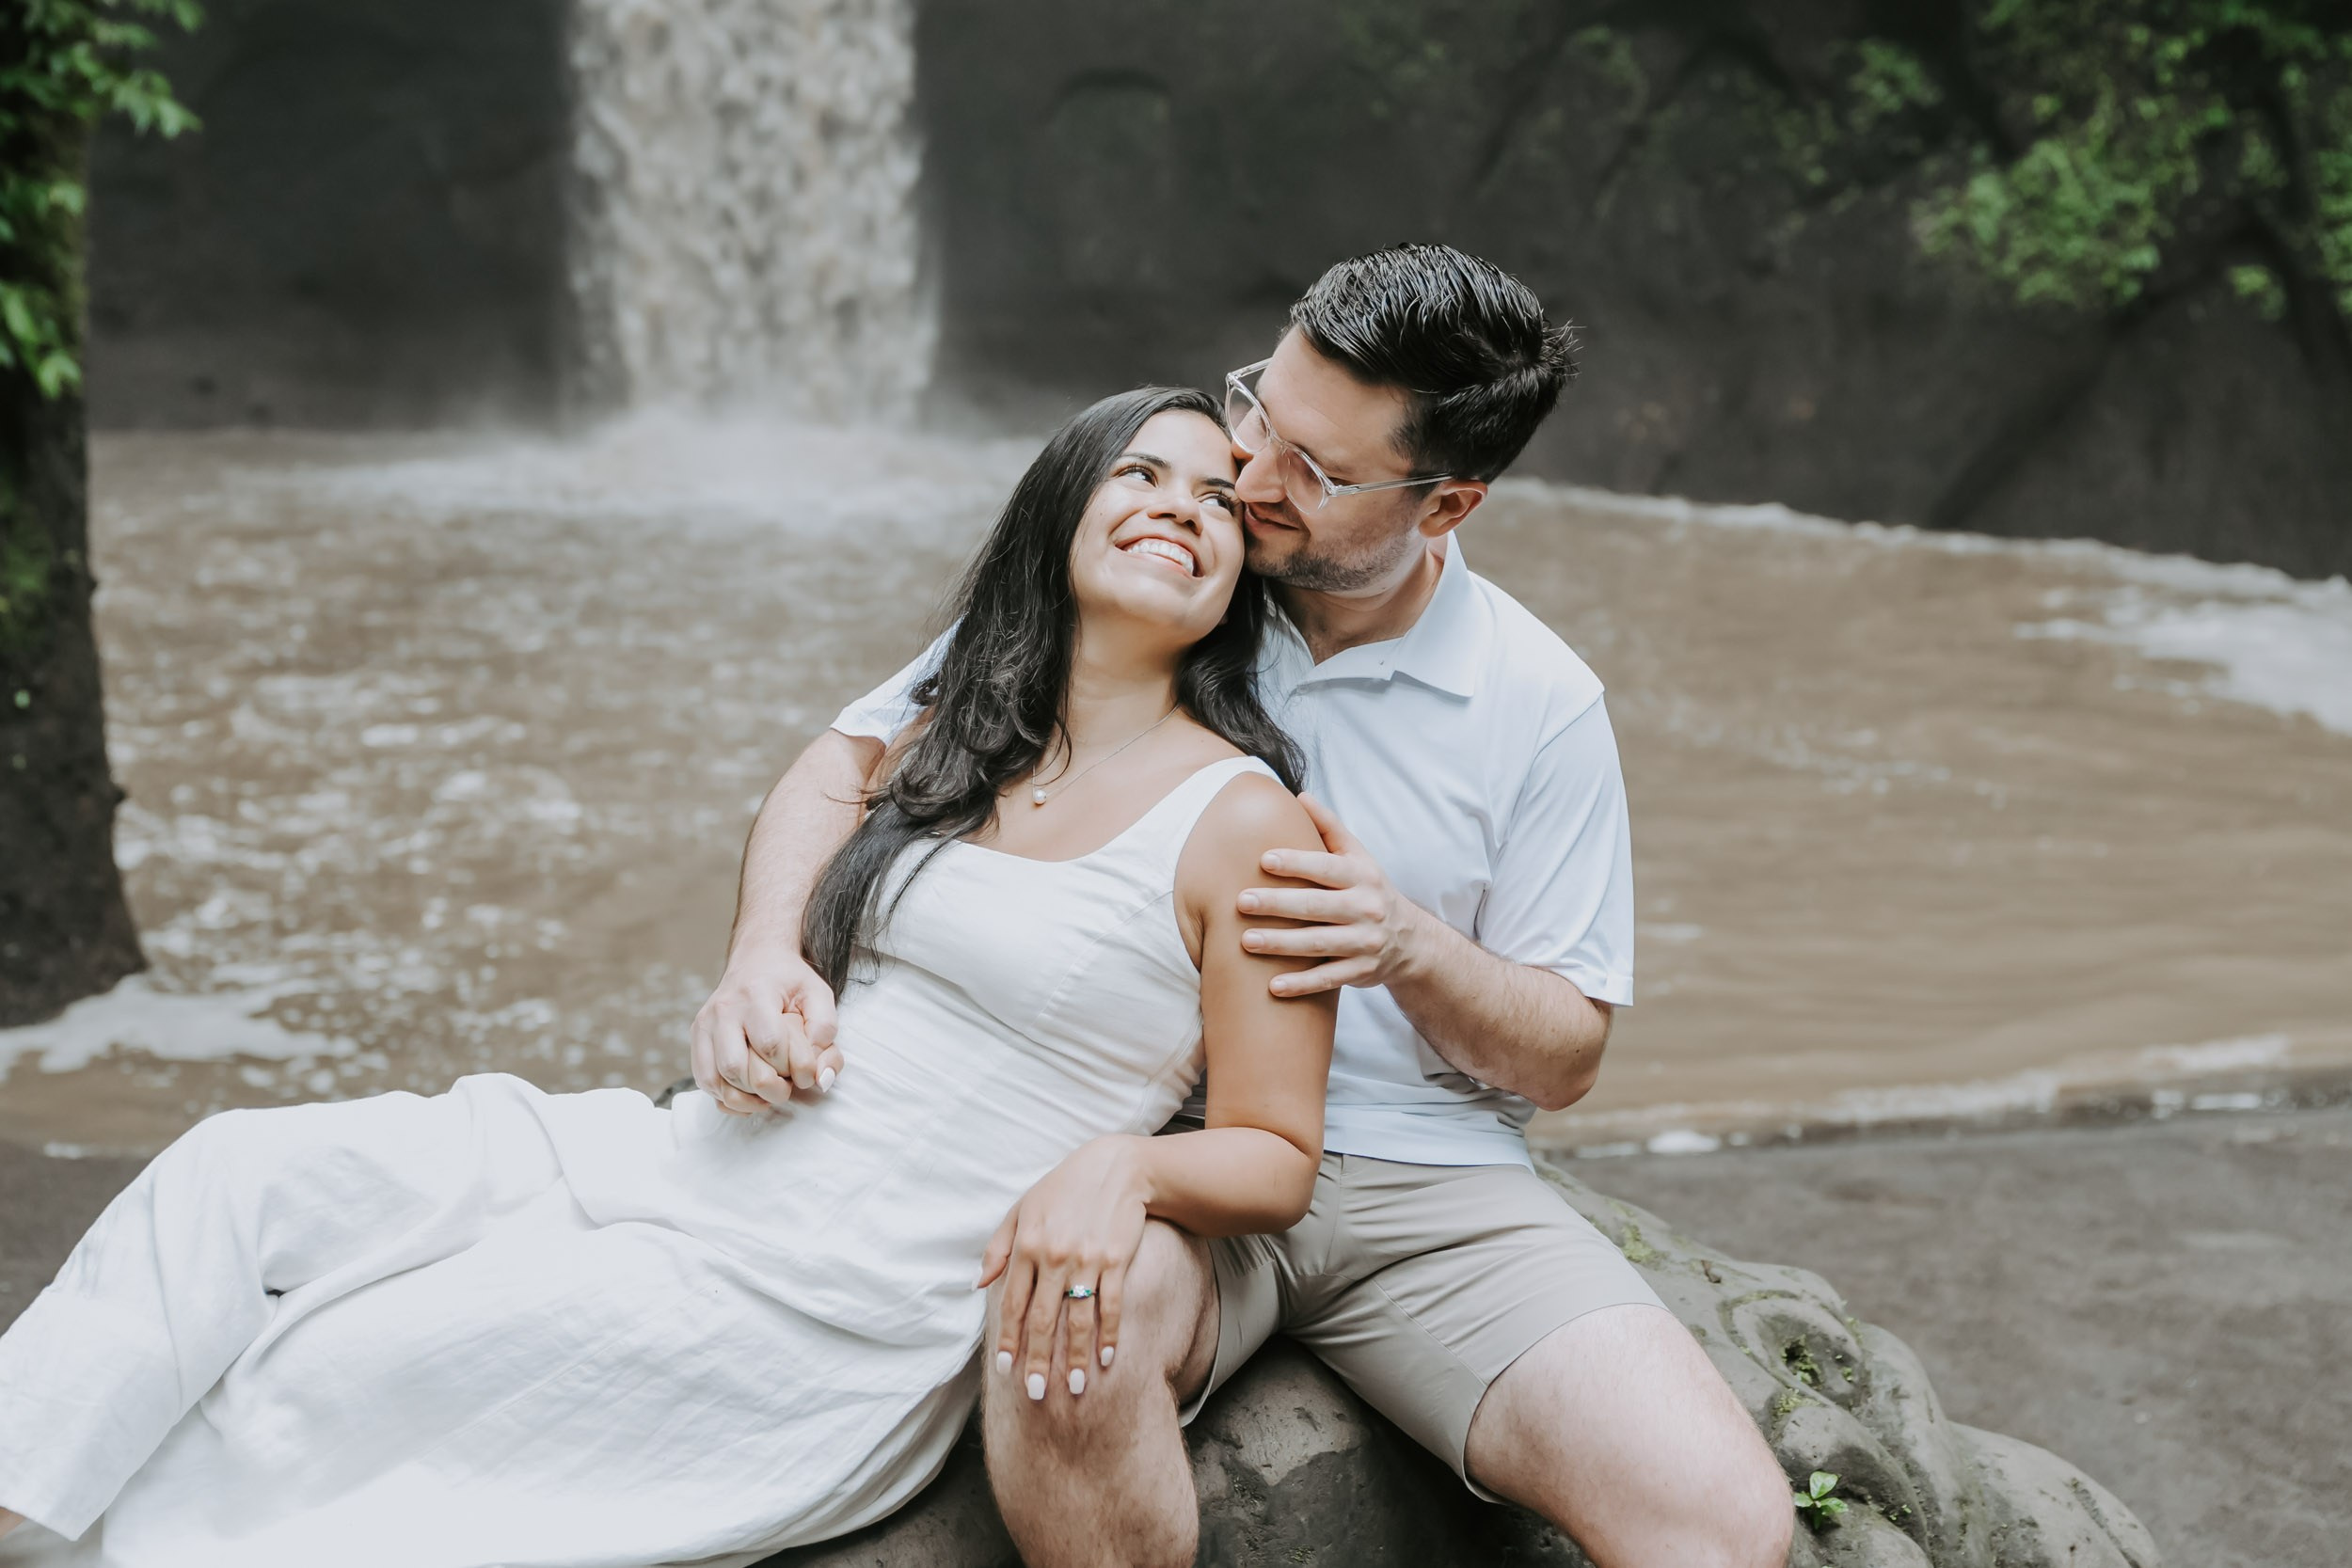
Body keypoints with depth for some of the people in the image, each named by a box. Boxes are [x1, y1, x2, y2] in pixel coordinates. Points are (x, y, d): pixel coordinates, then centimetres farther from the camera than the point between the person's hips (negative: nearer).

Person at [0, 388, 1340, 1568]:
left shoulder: (1244, 820, -6)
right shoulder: (955, 739, 12)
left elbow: (1277, 1158, -6)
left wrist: (1120, 1165, -25)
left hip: (829, 1310, -6)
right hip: (695, 1160, 7)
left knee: (309, 1376, -13)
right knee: (236, 1175, -10)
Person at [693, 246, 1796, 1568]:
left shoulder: (1543, 708, 0)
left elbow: (1565, 1057, 5)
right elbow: (854, 760, 4)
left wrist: (1411, 949, -17)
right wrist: (768, 952, -17)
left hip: (1426, 1181, 0)